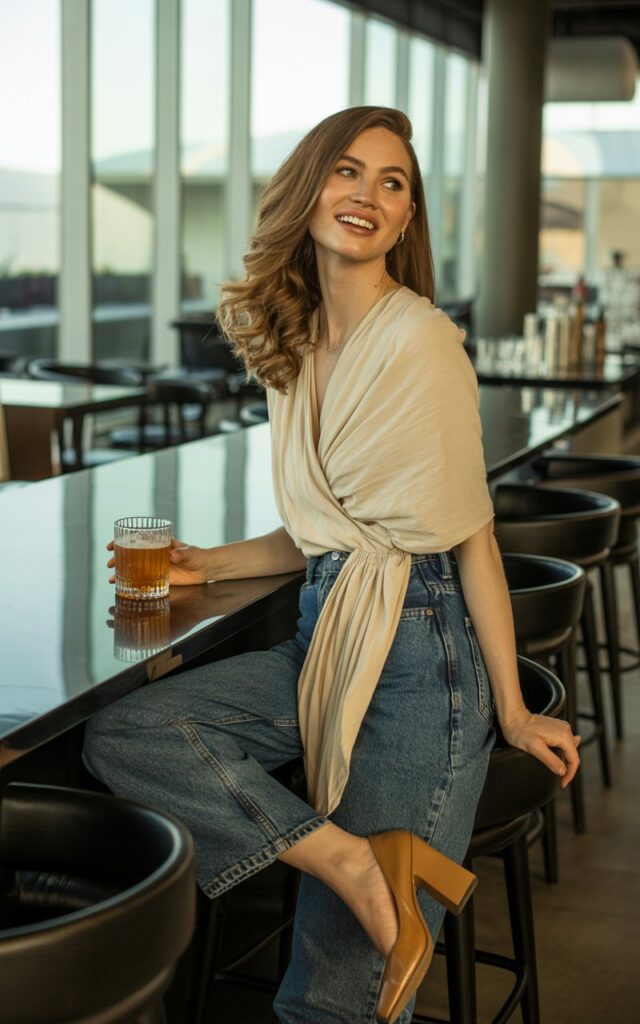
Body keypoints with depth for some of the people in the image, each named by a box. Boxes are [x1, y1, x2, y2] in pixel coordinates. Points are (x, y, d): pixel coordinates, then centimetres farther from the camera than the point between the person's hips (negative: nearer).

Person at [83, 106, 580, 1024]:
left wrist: (511, 711, -7)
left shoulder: (420, 340, -13)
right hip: (324, 642, 8)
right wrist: (212, 565, 11)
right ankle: (355, 860, -21)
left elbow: (469, 535, -10)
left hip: (418, 657, -8)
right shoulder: (297, 342, 10)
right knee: (119, 734, -16)